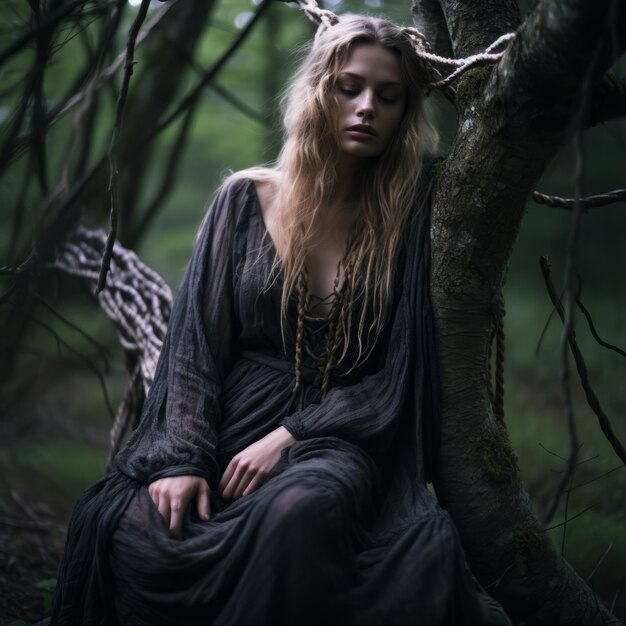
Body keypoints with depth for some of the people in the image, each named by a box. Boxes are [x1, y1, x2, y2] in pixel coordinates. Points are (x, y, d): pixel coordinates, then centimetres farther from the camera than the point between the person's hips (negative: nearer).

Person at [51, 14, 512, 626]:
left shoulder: (405, 219, 6)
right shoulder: (247, 199, 8)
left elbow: (392, 377, 1)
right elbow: (194, 343, 2)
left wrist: (290, 436, -12)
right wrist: (182, 458, -12)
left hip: (334, 441, -1)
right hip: (225, 430, 2)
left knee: (299, 510, -40)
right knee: (126, 530, -30)